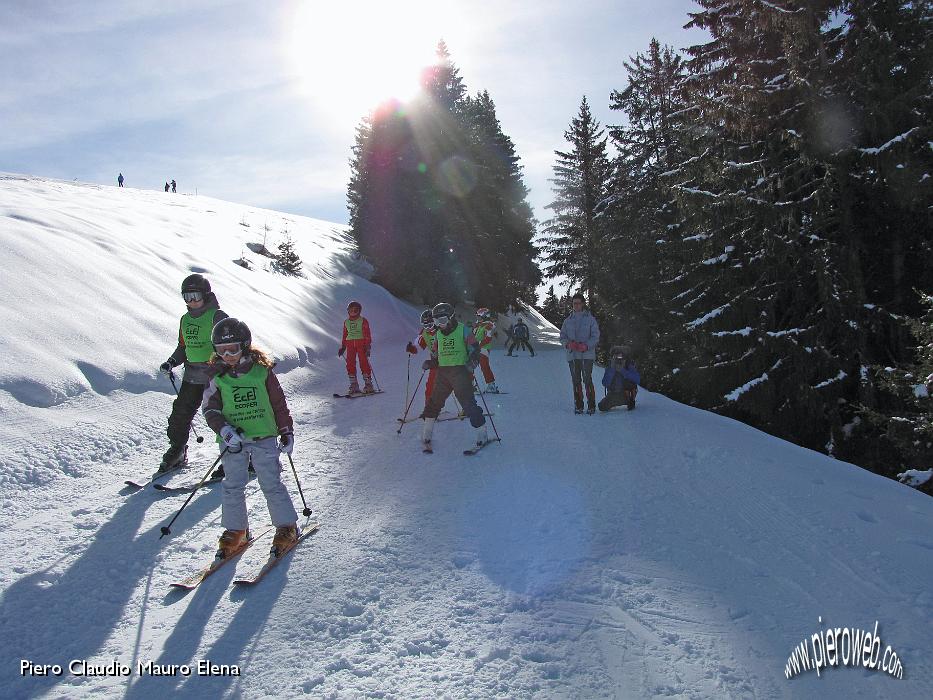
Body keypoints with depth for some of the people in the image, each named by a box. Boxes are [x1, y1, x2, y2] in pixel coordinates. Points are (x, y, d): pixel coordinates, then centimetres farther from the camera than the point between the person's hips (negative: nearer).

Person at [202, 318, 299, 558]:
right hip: (233, 441, 2)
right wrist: (224, 429, -18)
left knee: (271, 484, 0)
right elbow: (210, 408, 0)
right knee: (232, 486, 6)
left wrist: (287, 432, 3)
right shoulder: (217, 377, -1)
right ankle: (235, 531, 21)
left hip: (264, 437, -2)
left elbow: (279, 403, 4)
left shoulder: (262, 371, -3)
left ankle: (287, 527, 13)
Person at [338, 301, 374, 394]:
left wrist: (368, 346, -11)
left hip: (361, 343, -4)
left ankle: (368, 384, -4)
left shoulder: (363, 321, 1)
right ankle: (354, 386, 4)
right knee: (350, 364, -1)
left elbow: (367, 335, -2)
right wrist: (342, 347, 18)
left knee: (364, 363, -9)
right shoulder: (346, 322, 16)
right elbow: (344, 335, 22)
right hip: (350, 344, 5)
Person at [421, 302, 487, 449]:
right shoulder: (438, 334, 15)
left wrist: (472, 362, -21)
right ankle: (427, 432, 20)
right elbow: (435, 355, 23)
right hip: (443, 372, 5)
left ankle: (482, 433, 1)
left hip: (460, 370, -5)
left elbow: (474, 349, -4)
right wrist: (429, 363, 3)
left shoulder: (463, 330, -1)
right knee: (435, 401, 5)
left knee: (467, 401, -10)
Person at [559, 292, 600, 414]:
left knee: (587, 379, -9)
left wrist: (586, 346, -17)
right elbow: (562, 336, 11)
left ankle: (591, 405, -1)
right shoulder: (568, 320, 10)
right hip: (572, 355, 3)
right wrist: (568, 344, -10)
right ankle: (578, 405, 14)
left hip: (587, 355, -3)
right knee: (576, 380, 6)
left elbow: (595, 337, -1)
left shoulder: (590, 319, 1)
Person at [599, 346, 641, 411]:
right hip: (613, 394, 2)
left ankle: (631, 402, -5)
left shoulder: (630, 366, -13)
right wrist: (612, 369, -27)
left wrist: (623, 371, -34)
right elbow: (605, 384, -20)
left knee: (628, 380, -29)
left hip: (627, 394, -2)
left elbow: (637, 379, -30)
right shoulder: (610, 367, -8)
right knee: (602, 407, -18)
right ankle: (612, 404, 17)